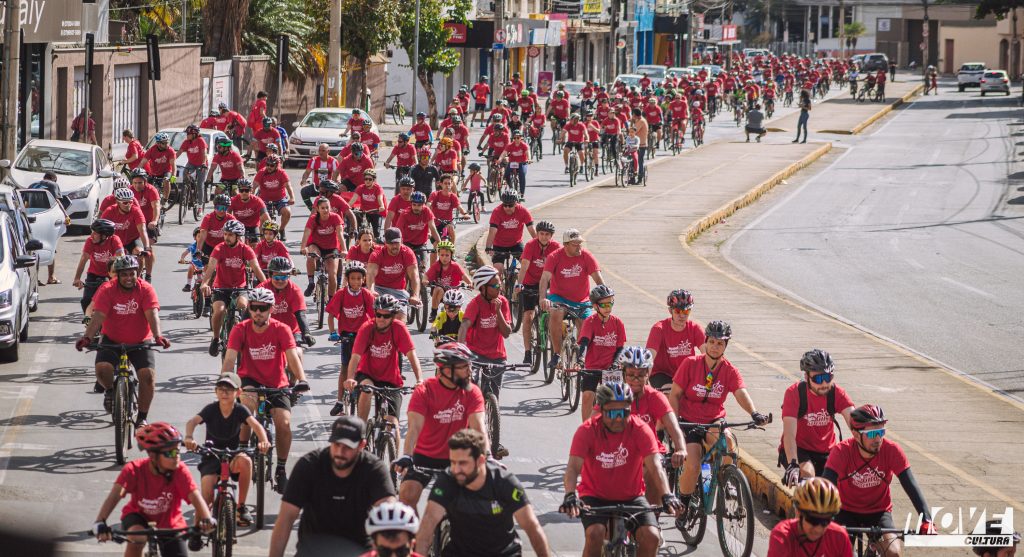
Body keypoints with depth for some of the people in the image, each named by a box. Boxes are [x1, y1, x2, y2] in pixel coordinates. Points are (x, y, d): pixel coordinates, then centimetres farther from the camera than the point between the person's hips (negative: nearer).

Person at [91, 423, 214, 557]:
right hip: (138, 516, -2)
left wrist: (206, 519, -59)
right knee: (137, 537, -35)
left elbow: (195, 496, -37)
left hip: (169, 523, 2)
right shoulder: (134, 470, -27)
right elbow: (115, 495, -38)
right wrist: (100, 523, -54)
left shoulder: (180, 471, -26)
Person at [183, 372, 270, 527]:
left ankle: (241, 506, -17)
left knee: (245, 461, -34)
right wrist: (189, 437, -49)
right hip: (211, 458, -1)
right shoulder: (211, 409, -10)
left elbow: (255, 425, -24)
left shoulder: (240, 410, -8)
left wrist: (263, 441, -47)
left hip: (231, 458, 1)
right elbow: (192, 422, -26)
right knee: (207, 497, -21)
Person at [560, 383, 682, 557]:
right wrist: (570, 496, -48)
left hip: (631, 497, 1)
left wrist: (667, 496, -43)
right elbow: (573, 467, -28)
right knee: (595, 533, -30)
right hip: (595, 497, -1)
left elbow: (655, 466, -26)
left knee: (651, 537, -21)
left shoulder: (640, 430, -16)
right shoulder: (587, 430, -18)